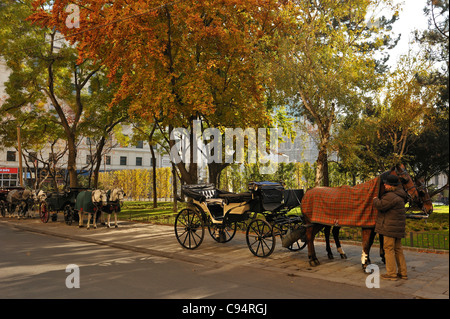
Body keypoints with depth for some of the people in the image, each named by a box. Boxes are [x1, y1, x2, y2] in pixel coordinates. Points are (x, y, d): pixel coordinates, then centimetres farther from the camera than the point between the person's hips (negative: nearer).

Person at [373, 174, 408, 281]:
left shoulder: (391, 196, -20)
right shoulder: (399, 195, 13)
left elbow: (380, 206, -22)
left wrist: (375, 200, -1)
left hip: (390, 227, -10)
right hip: (399, 227, 10)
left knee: (389, 249, -2)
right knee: (398, 249, 15)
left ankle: (391, 274, 3)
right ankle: (402, 273, 20)